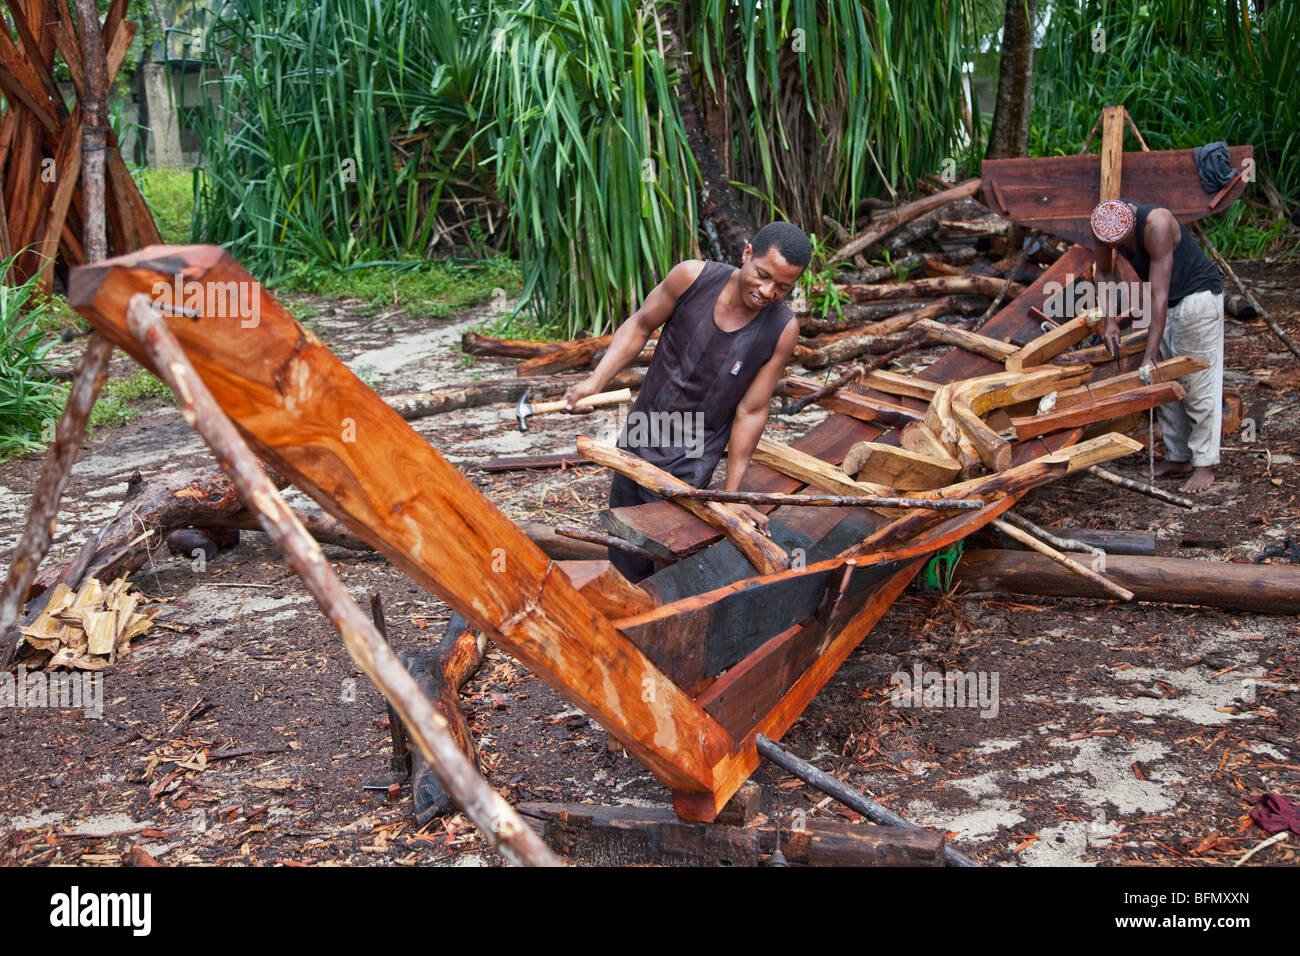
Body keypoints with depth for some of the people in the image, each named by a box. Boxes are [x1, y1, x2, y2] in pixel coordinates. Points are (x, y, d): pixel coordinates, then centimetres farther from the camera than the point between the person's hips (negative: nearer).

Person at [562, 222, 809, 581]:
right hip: (638, 438, 3)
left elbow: (751, 411, -12)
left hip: (688, 462, -3)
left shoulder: (781, 331, -19)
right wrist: (594, 382, -11)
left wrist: (731, 495, -8)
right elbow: (640, 326, -1)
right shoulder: (692, 278, -17)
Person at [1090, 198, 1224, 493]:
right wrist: (1110, 320, -6)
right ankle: (1178, 458, 19)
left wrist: (1149, 356, -33)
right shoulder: (1105, 222, -13)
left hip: (1198, 296, -8)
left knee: (1199, 382, -7)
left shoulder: (1156, 224, -33)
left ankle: (1204, 466, -2)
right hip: (1166, 303, 8)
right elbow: (1105, 272, 7)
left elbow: (1159, 295, -33)